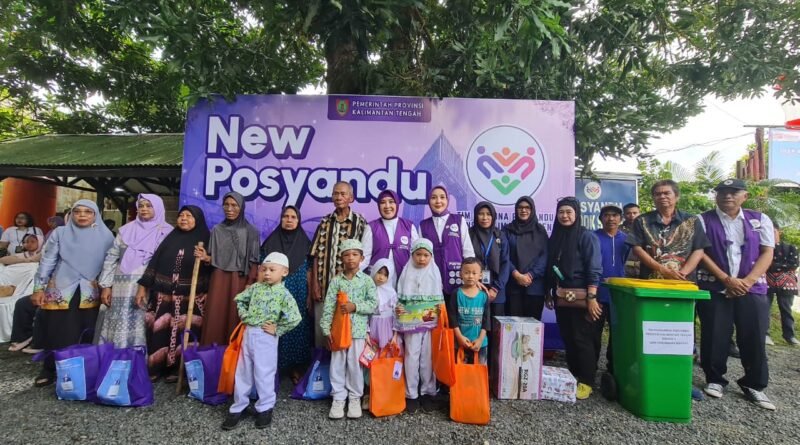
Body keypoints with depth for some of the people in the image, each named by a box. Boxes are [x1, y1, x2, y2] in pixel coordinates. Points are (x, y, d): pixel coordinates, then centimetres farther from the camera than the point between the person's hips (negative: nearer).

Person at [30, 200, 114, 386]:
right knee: (58, 333, 5)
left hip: (90, 294, 0)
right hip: (61, 291, 0)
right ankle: (50, 370, 20)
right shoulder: (60, 233, 4)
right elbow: (47, 261, 5)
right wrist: (39, 288, 1)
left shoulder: (106, 235, 3)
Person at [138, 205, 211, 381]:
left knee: (183, 334, 1)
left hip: (190, 298, -2)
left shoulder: (204, 240, 2)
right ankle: (154, 368, 19)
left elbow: (211, 269, 2)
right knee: (159, 331, 5)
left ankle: (177, 369, 15)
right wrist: (143, 286, 1)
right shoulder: (171, 237, 8)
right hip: (163, 295, 2)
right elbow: (154, 261, 5)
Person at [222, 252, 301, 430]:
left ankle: (265, 409, 25)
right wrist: (244, 315, 5)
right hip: (248, 334, 5)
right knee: (243, 372, 15)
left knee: (264, 374, 7)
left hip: (265, 338, -5)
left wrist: (277, 330, -16)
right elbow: (240, 299, 18)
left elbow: (294, 318, -23)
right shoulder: (256, 287, 2)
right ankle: (237, 408, 30)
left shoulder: (284, 294, -15)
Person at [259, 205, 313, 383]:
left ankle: (297, 368, 15)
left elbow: (308, 272, 4)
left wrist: (310, 296, -1)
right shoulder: (270, 242, 4)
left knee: (297, 327, 3)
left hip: (298, 294, 0)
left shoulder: (305, 243, 4)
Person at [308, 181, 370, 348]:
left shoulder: (361, 223, 1)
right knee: (321, 327, 9)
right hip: (324, 285, 3)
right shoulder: (324, 222, 10)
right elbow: (317, 255, 7)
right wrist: (315, 284, 0)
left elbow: (366, 256, -2)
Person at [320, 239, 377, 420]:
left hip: (358, 330, -1)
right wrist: (327, 329, -7)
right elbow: (328, 306, -2)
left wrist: (355, 306, -18)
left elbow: (374, 303, -6)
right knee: (337, 365, 8)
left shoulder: (367, 280, -1)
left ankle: (355, 398, 25)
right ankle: (338, 398, 24)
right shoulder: (336, 280, 1)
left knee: (355, 365, 7)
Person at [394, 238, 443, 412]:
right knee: (411, 357, 4)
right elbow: (400, 298, 4)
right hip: (411, 323, 0)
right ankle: (411, 394, 16)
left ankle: (428, 392, 23)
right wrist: (397, 309, -13)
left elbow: (439, 297, 8)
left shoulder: (435, 273, 3)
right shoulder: (407, 273, 1)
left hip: (431, 322, 1)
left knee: (428, 357, 8)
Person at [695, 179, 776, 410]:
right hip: (714, 288, -2)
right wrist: (727, 280, -12)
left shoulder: (760, 220, 8)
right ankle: (714, 379, 19)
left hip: (752, 288, 2)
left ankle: (754, 385, 21)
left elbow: (767, 254, 3)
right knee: (715, 338, 3)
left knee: (754, 338, 5)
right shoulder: (703, 220, 0)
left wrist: (746, 281, -10)